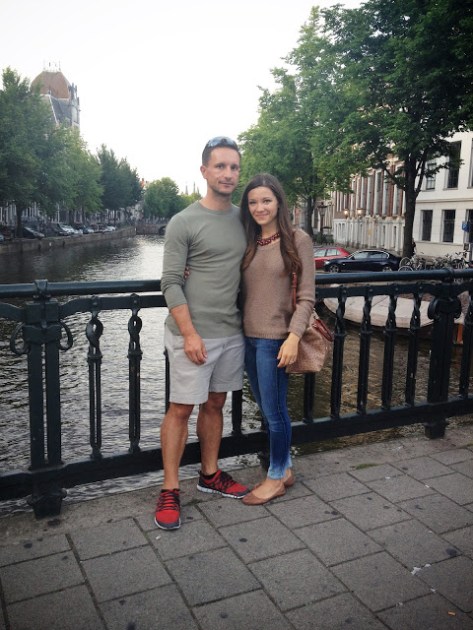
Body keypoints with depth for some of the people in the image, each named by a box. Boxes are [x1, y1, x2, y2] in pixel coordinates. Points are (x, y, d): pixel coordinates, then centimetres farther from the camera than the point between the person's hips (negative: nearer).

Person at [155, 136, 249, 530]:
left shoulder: (242, 218, 10)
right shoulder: (184, 223, -8)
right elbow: (171, 284, -11)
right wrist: (190, 334, -17)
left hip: (232, 332, 6)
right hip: (193, 334, -5)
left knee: (215, 404, 15)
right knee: (181, 409, 0)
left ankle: (210, 474, 31)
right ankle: (170, 491, 12)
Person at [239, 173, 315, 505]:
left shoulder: (298, 240, -7)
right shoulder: (248, 242, 9)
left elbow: (306, 296, -9)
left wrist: (294, 337, -19)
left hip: (275, 339, -6)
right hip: (249, 337, 6)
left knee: (274, 411, 5)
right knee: (267, 410, 16)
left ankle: (276, 477, 24)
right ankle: (285, 468, 34)